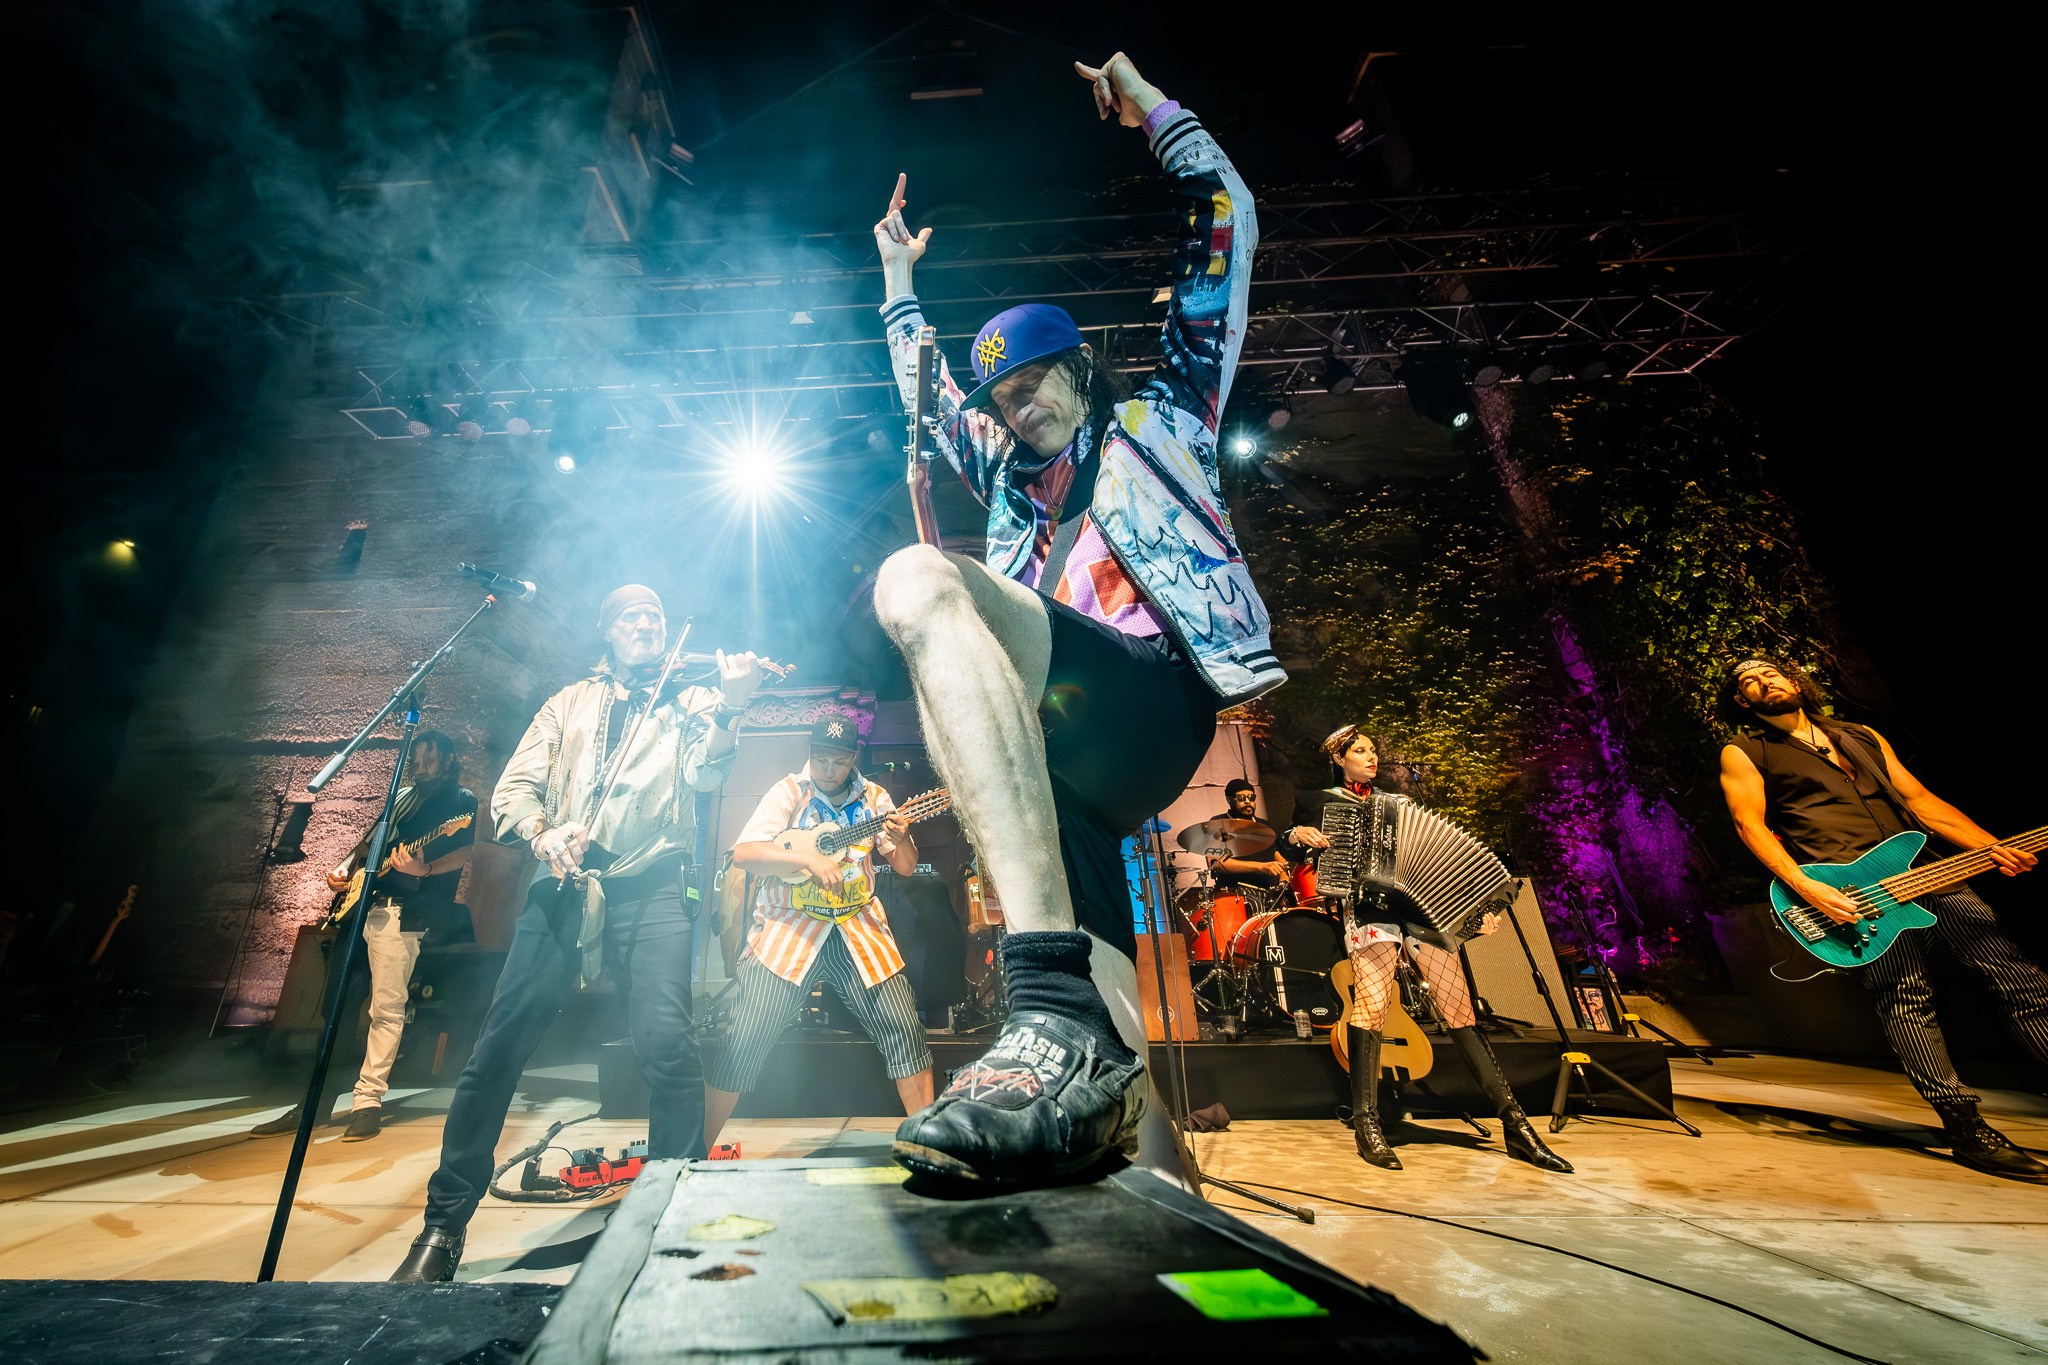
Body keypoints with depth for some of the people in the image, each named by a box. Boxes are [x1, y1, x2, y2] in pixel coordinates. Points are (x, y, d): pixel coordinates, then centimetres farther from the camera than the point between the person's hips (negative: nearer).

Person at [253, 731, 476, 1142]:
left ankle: (368, 1101, 1)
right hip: (359, 903, 8)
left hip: (401, 912, -8)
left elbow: (465, 853, -12)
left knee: (386, 1008, -8)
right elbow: (370, 839, 28)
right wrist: (345, 866, 11)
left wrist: (424, 870, -27)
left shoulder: (462, 802, -1)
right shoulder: (403, 797, 21)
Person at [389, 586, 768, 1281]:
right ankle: (443, 1225, 19)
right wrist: (542, 832, -10)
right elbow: (514, 788, 13)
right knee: (497, 1046, -1)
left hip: (652, 890, -2)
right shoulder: (569, 702, 21)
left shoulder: (688, 703, 14)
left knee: (666, 1041, -15)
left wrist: (730, 707, -25)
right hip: (563, 886, 3)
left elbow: (706, 773, -5)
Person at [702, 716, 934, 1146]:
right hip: (788, 929, -2)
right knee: (745, 1041, -6)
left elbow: (905, 868, 7)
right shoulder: (789, 792, 0)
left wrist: (901, 838, -15)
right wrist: (810, 860, -24)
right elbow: (743, 853, -12)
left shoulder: (873, 799, 7)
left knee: (904, 1028, -2)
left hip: (858, 928, 2)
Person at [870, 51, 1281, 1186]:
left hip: (1156, 698, -5)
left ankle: (1054, 1006, -41)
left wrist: (1153, 113, 38)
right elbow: (932, 398, 51)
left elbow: (1225, 220, 29)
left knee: (919, 580, -31)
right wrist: (899, 285, 59)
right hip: (1064, 759, 6)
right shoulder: (1017, 484, 37)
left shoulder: (1158, 421, 26)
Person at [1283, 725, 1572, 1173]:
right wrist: (1298, 835, -11)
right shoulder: (1318, 801, 14)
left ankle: (1516, 1124, 3)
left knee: (1459, 1004, -3)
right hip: (1366, 907, -3)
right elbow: (1289, 847, 13)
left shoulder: (1398, 802, 23)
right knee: (1371, 999, -20)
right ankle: (1366, 1122, -12)